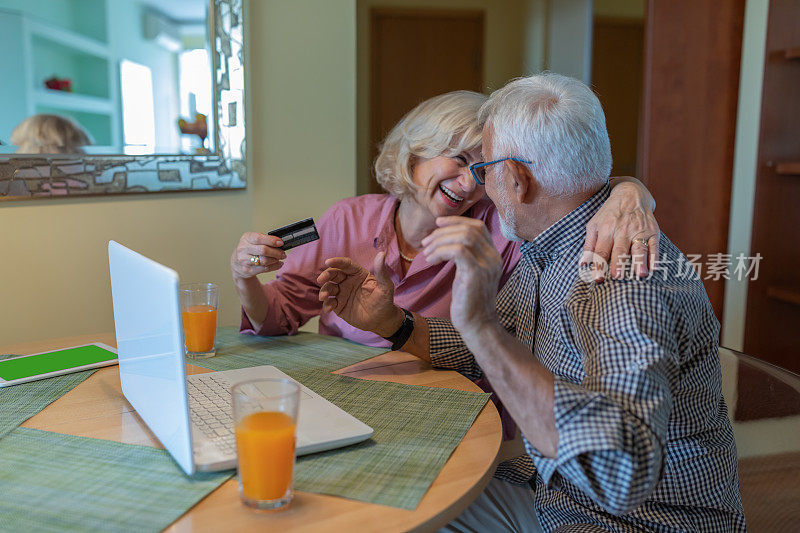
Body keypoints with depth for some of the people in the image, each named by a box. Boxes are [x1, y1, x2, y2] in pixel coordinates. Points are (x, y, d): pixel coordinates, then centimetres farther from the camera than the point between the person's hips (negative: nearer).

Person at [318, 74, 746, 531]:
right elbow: (493, 355, 16)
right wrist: (389, 322, 2)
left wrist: (480, 326, -44)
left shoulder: (628, 275, -29)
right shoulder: (542, 249, 2)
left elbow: (623, 472, -41)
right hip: (549, 492, 8)